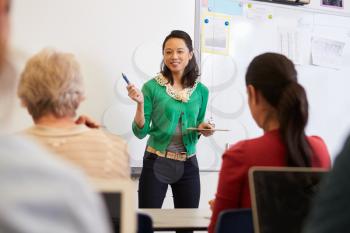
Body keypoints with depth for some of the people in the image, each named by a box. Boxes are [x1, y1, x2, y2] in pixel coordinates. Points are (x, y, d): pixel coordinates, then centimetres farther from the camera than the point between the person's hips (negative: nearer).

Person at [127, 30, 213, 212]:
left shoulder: (201, 91, 4)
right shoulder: (152, 86, -6)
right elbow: (140, 132, -6)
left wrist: (202, 128, -4)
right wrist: (140, 103, -19)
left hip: (188, 165, 3)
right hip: (156, 163, -3)